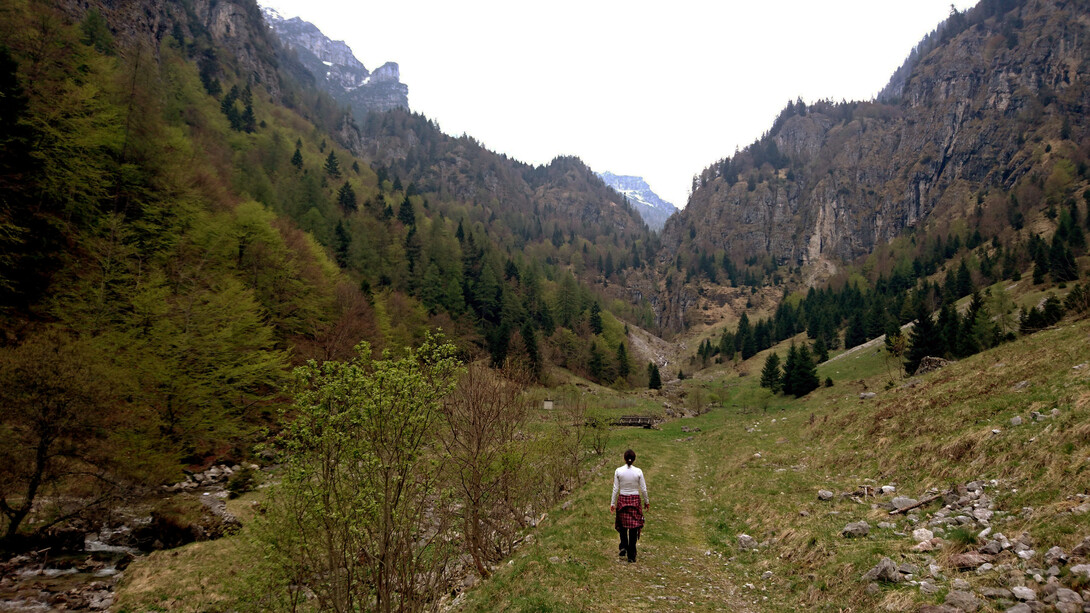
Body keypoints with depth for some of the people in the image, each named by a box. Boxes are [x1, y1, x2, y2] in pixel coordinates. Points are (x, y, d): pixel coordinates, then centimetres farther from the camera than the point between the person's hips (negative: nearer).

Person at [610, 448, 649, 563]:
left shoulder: (618, 471, -7)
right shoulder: (638, 472, -8)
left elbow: (615, 489, -4)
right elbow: (643, 489, -3)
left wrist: (612, 503, 4)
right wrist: (646, 501, 12)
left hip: (622, 499, 1)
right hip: (635, 500, -1)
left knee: (622, 525, 21)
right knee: (634, 527, 5)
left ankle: (623, 546, 8)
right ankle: (631, 555, 7)